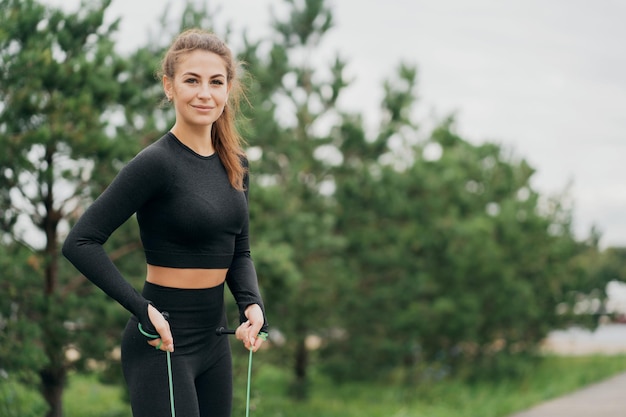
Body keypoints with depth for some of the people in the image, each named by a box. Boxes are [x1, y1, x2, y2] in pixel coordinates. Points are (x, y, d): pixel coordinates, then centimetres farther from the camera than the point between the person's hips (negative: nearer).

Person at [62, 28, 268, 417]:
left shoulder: (234, 163, 7)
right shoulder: (157, 162, -15)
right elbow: (80, 242, -17)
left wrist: (253, 304, -7)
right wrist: (143, 310, -21)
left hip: (214, 340, 8)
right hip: (164, 342, -8)